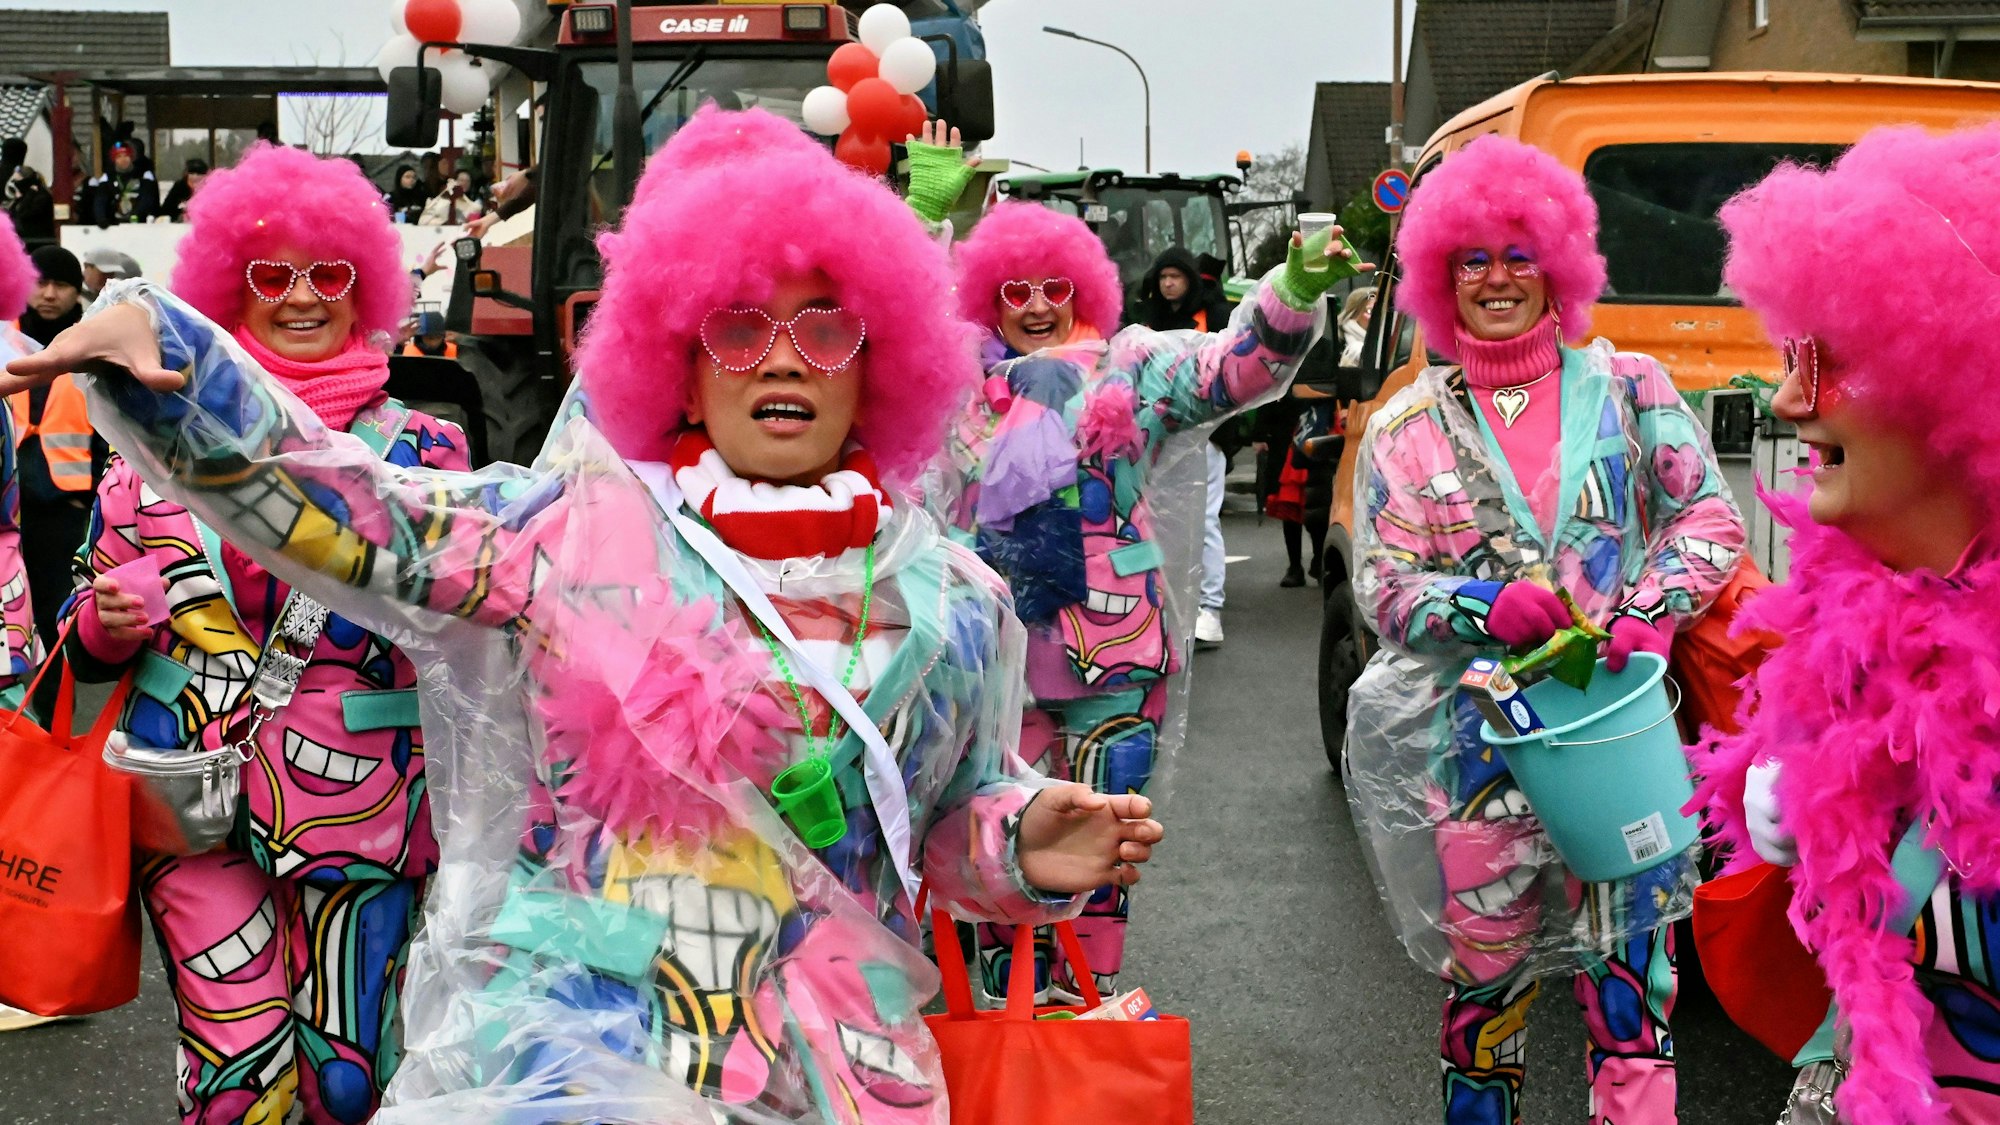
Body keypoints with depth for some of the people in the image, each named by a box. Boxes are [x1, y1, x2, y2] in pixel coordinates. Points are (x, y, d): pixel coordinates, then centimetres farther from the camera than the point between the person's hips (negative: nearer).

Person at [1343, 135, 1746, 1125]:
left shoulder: (1626, 388, 6)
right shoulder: (1406, 430, 7)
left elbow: (1710, 517, 5)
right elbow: (1381, 587, 4)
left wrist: (1652, 608, -13)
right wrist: (1486, 606, -15)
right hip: (1478, 741, 0)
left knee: (1631, 968, -3)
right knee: (1486, 969, 6)